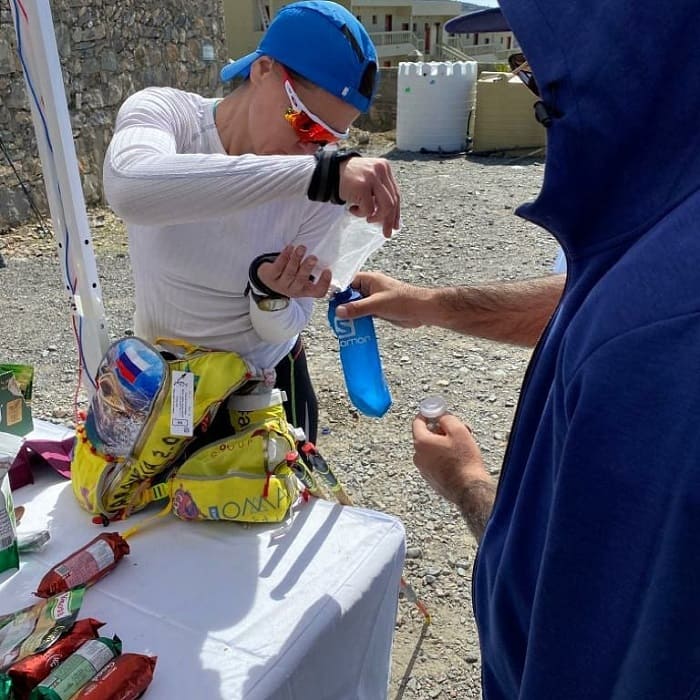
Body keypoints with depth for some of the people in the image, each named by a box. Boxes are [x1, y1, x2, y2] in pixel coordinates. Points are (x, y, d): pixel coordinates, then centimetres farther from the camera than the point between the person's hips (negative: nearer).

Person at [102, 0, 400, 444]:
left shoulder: (326, 190, -19)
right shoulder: (163, 112, -21)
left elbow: (285, 328, -12)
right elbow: (128, 187, -47)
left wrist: (271, 295, -34)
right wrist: (319, 172, -52)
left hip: (268, 381, 1)